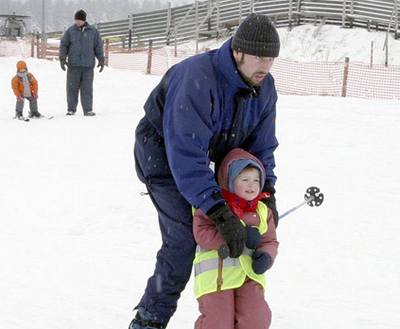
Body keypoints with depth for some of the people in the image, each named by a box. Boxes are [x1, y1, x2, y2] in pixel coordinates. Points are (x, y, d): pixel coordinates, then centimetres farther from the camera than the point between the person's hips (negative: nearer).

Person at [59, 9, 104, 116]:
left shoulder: (93, 31, 6)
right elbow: (63, 45, 7)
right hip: (73, 65, 0)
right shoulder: (70, 31, 4)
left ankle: (88, 110, 5)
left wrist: (101, 60, 8)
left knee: (87, 88, 0)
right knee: (72, 88, 2)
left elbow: (98, 46, 11)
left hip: (88, 65, 0)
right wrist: (62, 58, -4)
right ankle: (71, 109, 9)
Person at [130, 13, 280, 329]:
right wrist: (219, 211, -46)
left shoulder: (265, 88, -12)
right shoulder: (198, 79, -38)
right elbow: (185, 154, -42)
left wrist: (267, 190, -16)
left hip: (200, 152, 8)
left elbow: (262, 145, 1)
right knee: (186, 237, -18)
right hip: (162, 152, -8)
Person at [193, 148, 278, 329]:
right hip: (216, 275, -4)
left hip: (249, 275, 4)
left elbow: (270, 241, 16)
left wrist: (266, 256, -9)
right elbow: (202, 234, -14)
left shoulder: (262, 211, 14)